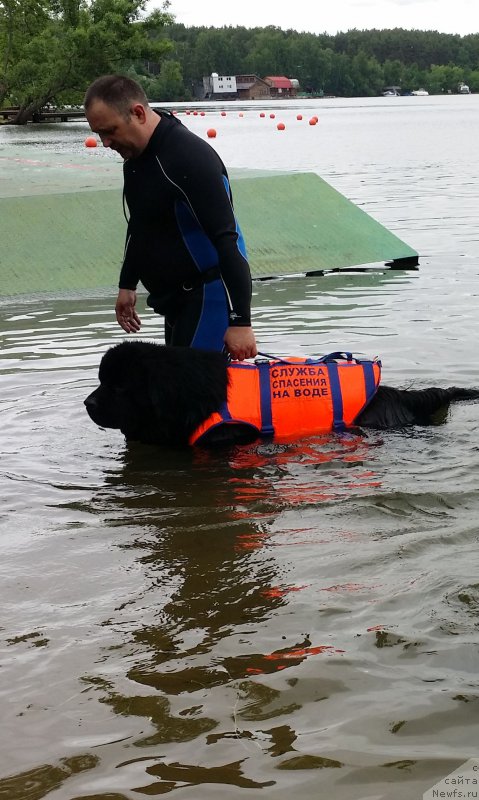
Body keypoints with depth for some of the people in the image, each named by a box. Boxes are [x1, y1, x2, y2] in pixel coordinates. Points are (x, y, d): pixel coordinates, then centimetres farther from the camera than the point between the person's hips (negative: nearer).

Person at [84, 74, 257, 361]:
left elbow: (227, 241, -27)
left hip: (209, 296, -9)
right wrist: (128, 284, 27)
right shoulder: (135, 155, 7)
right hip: (176, 298, 9)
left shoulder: (189, 158, -23)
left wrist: (240, 321, -29)